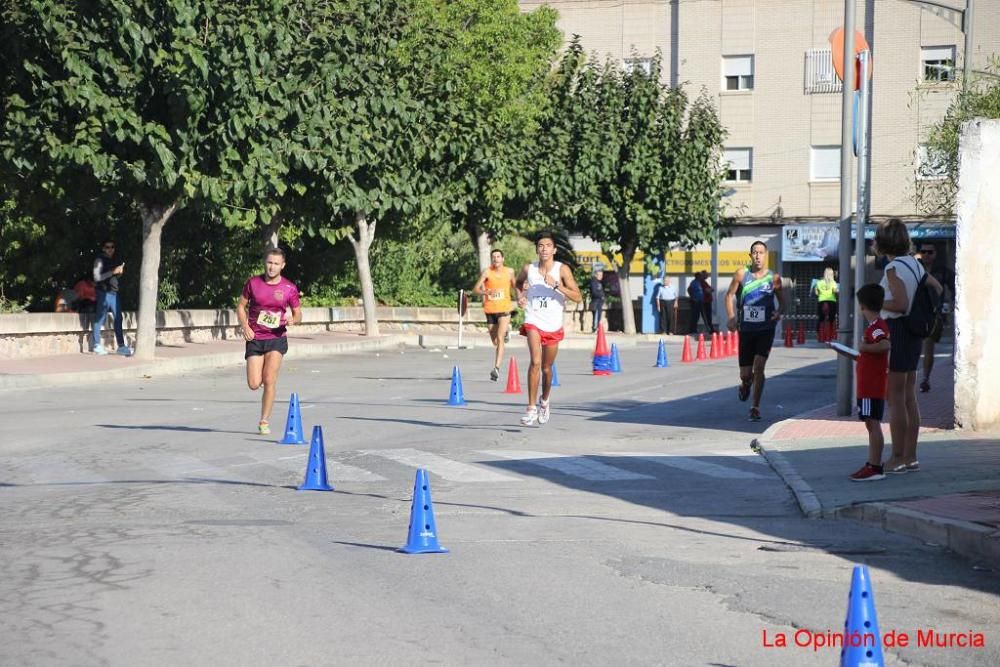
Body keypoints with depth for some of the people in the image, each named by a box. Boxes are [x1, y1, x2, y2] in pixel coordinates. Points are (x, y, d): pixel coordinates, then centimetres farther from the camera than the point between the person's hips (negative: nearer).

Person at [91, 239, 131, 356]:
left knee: (118, 319, 2)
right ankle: (97, 345, 5)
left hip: (114, 292, 7)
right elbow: (97, 277, -12)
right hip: (103, 292, -7)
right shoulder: (100, 260, -4)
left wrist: (120, 272, 4)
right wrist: (113, 272, -17)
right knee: (99, 319, -1)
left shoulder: (115, 260, 16)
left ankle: (121, 346, 2)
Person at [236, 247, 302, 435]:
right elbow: (241, 306, 9)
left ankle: (264, 422, -1)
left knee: (269, 381, -14)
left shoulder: (290, 288, -2)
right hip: (255, 338, 1)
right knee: (254, 384, -5)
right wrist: (245, 326, -8)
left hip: (276, 338, -1)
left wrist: (293, 320, -15)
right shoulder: (253, 283, 0)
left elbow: (298, 314, 8)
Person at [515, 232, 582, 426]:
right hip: (533, 322, -1)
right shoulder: (528, 269, -1)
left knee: (547, 368, 14)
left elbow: (577, 297, -12)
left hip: (553, 326, 1)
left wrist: (556, 285, -23)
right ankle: (531, 408, -19)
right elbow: (518, 283, 22)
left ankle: (544, 401, 41)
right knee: (535, 362, -21)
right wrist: (520, 296, 2)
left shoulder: (562, 269, -7)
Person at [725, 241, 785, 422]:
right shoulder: (741, 274, -3)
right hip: (746, 330, 1)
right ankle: (746, 384, 43)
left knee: (758, 367, -15)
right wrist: (731, 317, -9)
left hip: (766, 329, -1)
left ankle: (755, 407, -5)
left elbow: (782, 301, 9)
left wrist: (779, 312, -13)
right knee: (745, 373, 4)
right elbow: (730, 295, 5)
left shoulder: (774, 278, -2)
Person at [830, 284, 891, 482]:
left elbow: (885, 345, -36)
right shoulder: (875, 326, 18)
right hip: (869, 385, 10)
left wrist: (864, 347, -24)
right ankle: (872, 464, 19)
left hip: (872, 387, -10)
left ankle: (875, 468, -10)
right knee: (872, 425, 13)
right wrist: (844, 352, 31)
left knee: (873, 424, -9)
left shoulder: (876, 327, -15)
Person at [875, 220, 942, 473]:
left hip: (895, 331, -8)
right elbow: (937, 288, 23)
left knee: (895, 399, -3)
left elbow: (901, 303, -25)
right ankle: (910, 456, 15)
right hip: (913, 333, 8)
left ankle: (897, 459, -1)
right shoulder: (915, 264, 10)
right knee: (909, 398, 12)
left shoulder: (893, 268, -15)